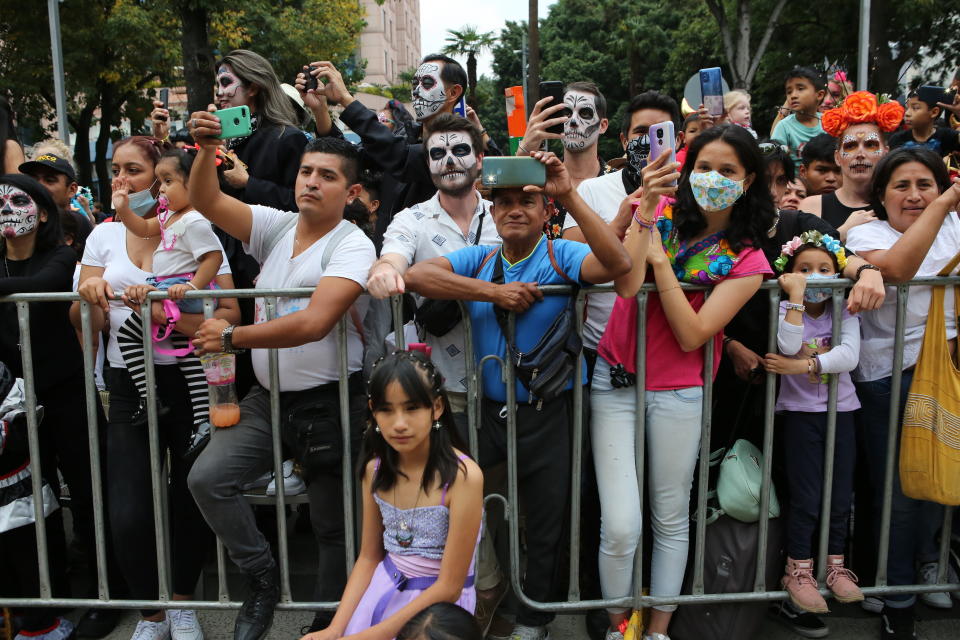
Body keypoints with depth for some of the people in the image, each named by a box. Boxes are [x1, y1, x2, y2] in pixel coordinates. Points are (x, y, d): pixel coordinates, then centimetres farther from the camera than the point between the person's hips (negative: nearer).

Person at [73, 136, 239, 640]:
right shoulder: (104, 235, 9)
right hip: (128, 385, 3)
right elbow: (88, 326, 7)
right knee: (127, 515, -3)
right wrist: (88, 298, -14)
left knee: (190, 502, 5)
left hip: (189, 379, -2)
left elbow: (230, 316, -12)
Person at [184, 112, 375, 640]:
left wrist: (232, 337, -19)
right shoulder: (276, 226, 5)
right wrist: (206, 149, -21)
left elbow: (313, 324, -25)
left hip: (328, 402, -5)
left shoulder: (352, 246, -13)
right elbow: (206, 202, -5)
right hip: (267, 397, 5)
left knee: (331, 523, 6)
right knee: (207, 477, -11)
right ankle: (263, 579, 10)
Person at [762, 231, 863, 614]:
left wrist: (801, 366, -24)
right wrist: (796, 296, -25)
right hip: (800, 412, -3)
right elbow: (789, 346, -25)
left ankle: (835, 564, 27)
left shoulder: (843, 311, 1)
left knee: (841, 496, 9)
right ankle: (798, 571, 15)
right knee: (805, 499, 0)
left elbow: (849, 356, -15)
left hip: (841, 410, 3)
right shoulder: (787, 309, -4)